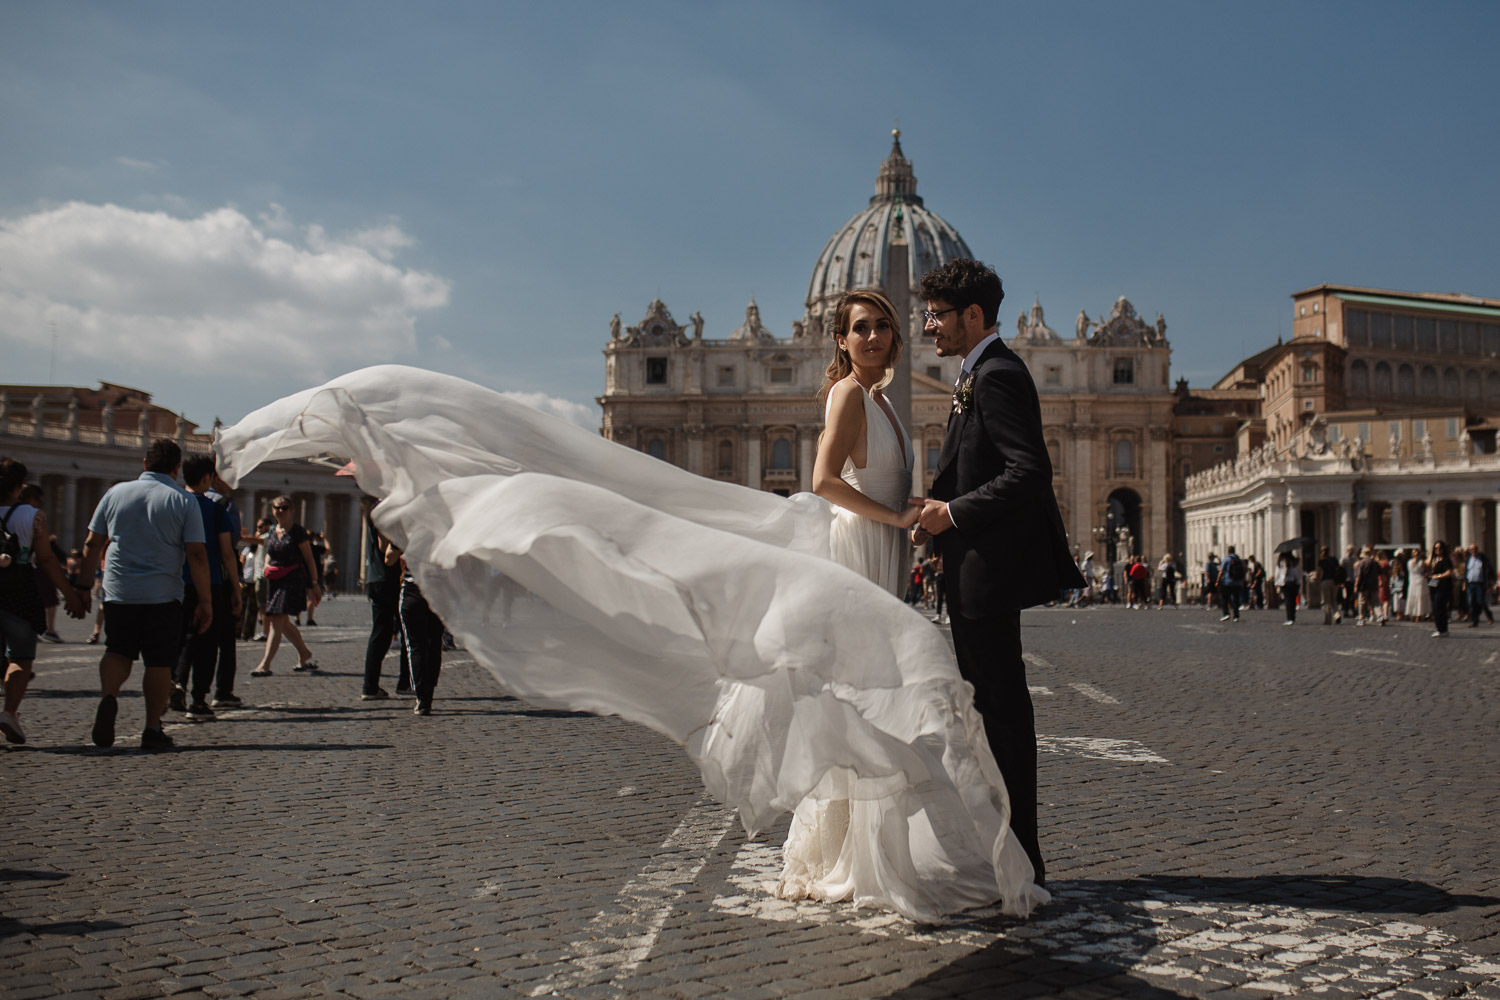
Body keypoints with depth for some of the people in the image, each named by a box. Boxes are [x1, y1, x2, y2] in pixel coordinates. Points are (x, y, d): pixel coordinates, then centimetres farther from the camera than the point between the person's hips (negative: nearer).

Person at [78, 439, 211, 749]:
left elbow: (92, 544, 7)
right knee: (159, 662, 6)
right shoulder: (183, 501, -4)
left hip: (118, 592, 2)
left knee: (118, 651, 16)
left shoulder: (115, 492, 5)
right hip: (163, 595, -2)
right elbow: (196, 554, -9)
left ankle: (108, 696, -11)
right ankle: (152, 730, 9)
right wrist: (205, 601, -5)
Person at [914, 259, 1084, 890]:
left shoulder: (998, 376, -14)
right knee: (991, 707, 15)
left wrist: (954, 513, -18)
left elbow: (1029, 472, -23)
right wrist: (940, 512, 9)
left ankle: (1019, 858, 4)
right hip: (977, 572, 11)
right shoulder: (982, 375, 18)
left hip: (989, 570, -11)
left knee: (1001, 708, -5)